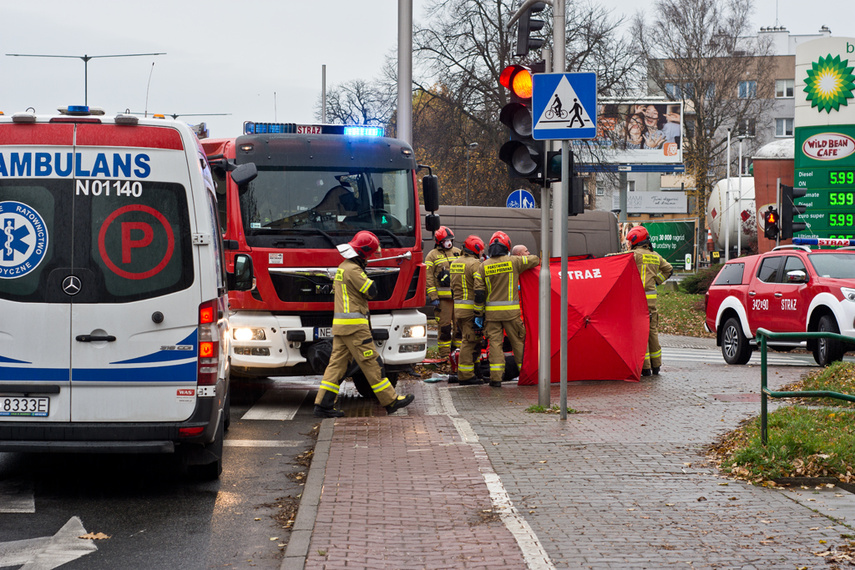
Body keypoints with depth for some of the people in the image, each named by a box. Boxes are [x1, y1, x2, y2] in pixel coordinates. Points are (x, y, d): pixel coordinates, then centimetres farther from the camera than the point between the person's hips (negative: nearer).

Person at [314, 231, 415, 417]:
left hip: (340, 325, 10)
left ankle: (323, 405, 3)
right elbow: (372, 291, -14)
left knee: (337, 363, 7)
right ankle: (391, 401, 2)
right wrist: (366, 277, 4)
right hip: (354, 325, -10)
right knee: (371, 363, -3)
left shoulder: (343, 267, 17)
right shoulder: (353, 270, -14)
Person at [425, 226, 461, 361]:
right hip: (443, 298, -4)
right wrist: (433, 297, -11)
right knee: (444, 327, -3)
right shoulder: (432, 255, 2)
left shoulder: (458, 253, 16)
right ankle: (444, 354, 3)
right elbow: (428, 278, -3)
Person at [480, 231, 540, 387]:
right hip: (511, 310, -1)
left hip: (491, 311, 1)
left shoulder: (484, 266, 1)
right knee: (518, 341, 9)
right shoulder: (513, 261, -3)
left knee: (495, 342, 2)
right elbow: (536, 260, 8)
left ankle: (496, 377, -5)